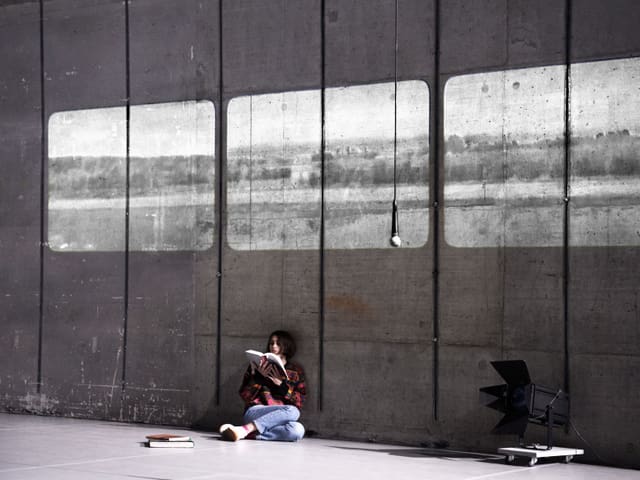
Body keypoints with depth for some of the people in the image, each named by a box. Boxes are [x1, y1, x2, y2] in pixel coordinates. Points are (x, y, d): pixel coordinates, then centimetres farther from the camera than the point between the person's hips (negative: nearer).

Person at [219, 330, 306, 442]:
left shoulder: (296, 371, 15)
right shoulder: (258, 365, 14)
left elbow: (299, 402, 5)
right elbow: (245, 395, 6)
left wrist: (282, 385, -7)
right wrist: (258, 376, -7)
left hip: (280, 419, 2)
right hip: (254, 412, -2)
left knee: (298, 430, -35)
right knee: (291, 411, -34)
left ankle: (248, 431, -40)